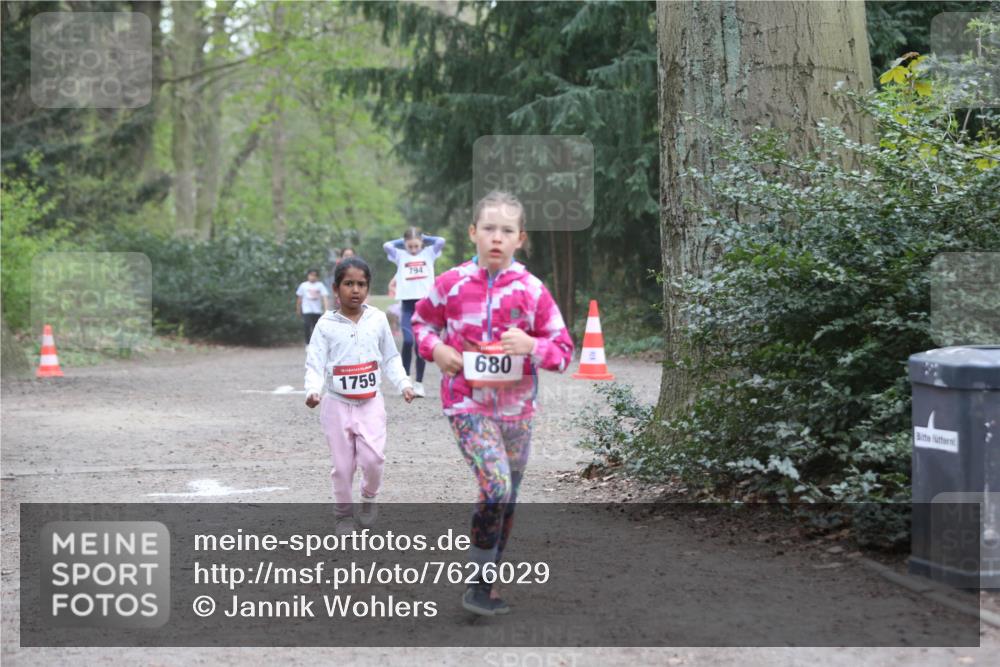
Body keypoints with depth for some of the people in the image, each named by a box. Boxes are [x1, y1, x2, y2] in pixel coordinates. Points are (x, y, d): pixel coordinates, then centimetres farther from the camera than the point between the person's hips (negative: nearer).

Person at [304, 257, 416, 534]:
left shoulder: (378, 319, -1)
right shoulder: (326, 324, -7)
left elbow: (390, 358, 9)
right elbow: (315, 363, -9)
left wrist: (403, 384, -3)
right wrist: (313, 390, -27)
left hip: (370, 402, 1)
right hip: (337, 404, -1)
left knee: (372, 457, -12)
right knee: (342, 464, 5)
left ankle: (369, 497, 17)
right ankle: (343, 513, 24)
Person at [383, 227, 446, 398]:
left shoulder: (429, 253, 11)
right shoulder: (400, 255, 11)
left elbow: (441, 241, -2)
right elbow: (387, 246, -2)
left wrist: (424, 237, 10)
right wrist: (403, 241, 10)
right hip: (408, 302, 0)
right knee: (408, 341, -13)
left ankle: (419, 383, 9)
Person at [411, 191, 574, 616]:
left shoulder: (531, 290, -4)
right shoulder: (451, 284, -4)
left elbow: (563, 350, 0)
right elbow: (422, 321, 14)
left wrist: (531, 346, -19)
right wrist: (435, 348, -6)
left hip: (517, 406, 3)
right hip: (468, 404, -3)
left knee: (507, 498, 13)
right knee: (496, 486, -20)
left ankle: (489, 579, 31)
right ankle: (477, 589, -9)